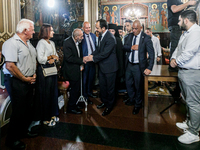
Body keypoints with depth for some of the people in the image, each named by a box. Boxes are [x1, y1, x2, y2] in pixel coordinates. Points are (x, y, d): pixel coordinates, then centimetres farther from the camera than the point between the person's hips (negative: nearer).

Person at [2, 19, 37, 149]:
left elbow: (34, 60, 22)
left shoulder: (28, 43, 14)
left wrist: (34, 74, 8)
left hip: (29, 81, 9)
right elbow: (10, 66, -23)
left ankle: (24, 131, 37)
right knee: (19, 111, 0)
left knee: (28, 108, 17)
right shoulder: (11, 43, -16)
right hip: (17, 82, -9)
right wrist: (24, 79, -16)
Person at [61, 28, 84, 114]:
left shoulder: (78, 43, 6)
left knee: (76, 88, 15)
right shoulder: (67, 43, -19)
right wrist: (82, 60, -19)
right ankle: (71, 107, 16)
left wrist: (81, 64, 2)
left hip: (77, 69, 8)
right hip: (71, 70, -8)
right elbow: (69, 58, -24)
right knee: (75, 89, -1)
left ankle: (73, 104, 32)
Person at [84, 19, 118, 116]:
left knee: (110, 87, 8)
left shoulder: (110, 38, -24)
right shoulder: (101, 35, 5)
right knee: (102, 86, 20)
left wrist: (92, 58, -18)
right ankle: (104, 102, 40)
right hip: (102, 66, 9)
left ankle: (109, 106, 25)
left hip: (109, 66, -9)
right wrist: (91, 55, -5)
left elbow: (105, 54, -26)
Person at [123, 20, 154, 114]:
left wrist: (149, 68, -24)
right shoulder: (130, 36, 4)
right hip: (129, 64, 5)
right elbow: (124, 47, 5)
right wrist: (131, 47, -18)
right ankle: (132, 99, 42)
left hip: (139, 66, -5)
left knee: (138, 86, 8)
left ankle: (137, 105, 29)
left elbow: (151, 54, -16)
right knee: (128, 84, 17)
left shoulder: (146, 38, -13)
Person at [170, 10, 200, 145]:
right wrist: (174, 58, -1)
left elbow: (188, 53, -25)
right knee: (187, 100, 21)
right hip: (183, 71, 10)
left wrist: (176, 61, -9)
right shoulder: (185, 33, 15)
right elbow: (178, 49, 19)